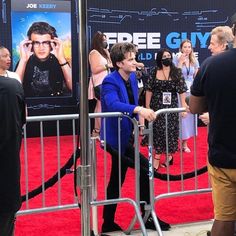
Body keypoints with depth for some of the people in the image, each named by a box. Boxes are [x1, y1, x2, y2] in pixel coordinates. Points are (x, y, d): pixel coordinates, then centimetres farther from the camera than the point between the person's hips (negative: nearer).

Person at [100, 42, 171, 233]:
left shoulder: (132, 77, 7)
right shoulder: (110, 82, -20)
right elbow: (113, 105, -38)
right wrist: (138, 110, -50)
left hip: (124, 137, 9)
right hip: (116, 138, -9)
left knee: (117, 180, 14)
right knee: (146, 168, -11)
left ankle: (109, 223, 25)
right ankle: (148, 217, 3)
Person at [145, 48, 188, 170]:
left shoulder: (177, 72, -1)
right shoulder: (154, 72, 0)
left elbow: (182, 90, -3)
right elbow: (149, 90, 2)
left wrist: (183, 106, -7)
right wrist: (147, 106, -1)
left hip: (171, 106, 0)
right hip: (157, 106, 0)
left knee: (170, 130, 5)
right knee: (158, 130, 1)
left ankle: (169, 155, 20)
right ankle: (157, 158, 7)